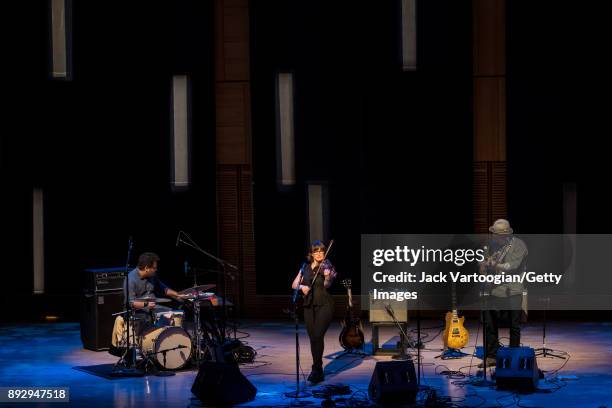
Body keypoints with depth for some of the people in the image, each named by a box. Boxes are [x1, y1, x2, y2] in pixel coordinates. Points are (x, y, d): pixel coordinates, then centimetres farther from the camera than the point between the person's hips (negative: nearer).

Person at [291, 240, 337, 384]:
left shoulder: (327, 267, -3)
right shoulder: (306, 267, 10)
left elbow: (327, 285, -20)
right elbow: (294, 285, 8)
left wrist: (327, 277, -41)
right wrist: (302, 286, -13)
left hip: (324, 305, -5)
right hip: (309, 306, 5)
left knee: (317, 336, -16)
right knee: (312, 338, 5)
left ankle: (316, 369, -12)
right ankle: (318, 372, 14)